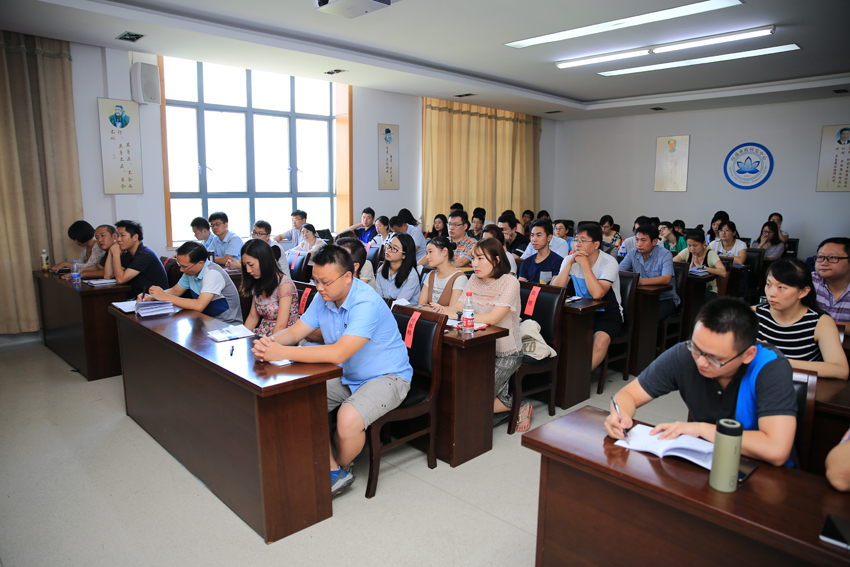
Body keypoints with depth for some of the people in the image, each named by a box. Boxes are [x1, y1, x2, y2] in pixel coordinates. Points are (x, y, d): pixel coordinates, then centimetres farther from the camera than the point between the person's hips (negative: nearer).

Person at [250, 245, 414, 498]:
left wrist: (282, 353, -36)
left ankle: (342, 468, 3)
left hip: (386, 377, -8)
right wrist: (269, 342, -20)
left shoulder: (366, 304, -29)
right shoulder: (324, 299, -1)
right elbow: (295, 332, 3)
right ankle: (331, 469, 3)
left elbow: (339, 353, -38)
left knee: (348, 419, -32)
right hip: (346, 376, 8)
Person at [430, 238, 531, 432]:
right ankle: (509, 402, 12)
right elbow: (458, 307, -6)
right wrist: (443, 311, -28)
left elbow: (492, 318, -26)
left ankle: (519, 407, 13)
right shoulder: (475, 280, 5)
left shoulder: (510, 283, -15)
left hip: (505, 353, -6)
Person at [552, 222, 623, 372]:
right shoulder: (569, 260, -2)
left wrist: (584, 264, -25)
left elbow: (597, 293, -32)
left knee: (601, 339, -34)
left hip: (608, 314, -4)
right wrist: (570, 263, -19)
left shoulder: (609, 262, -15)